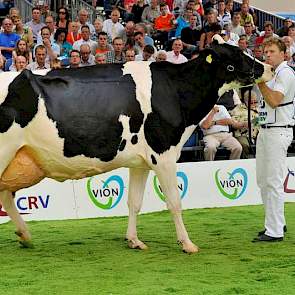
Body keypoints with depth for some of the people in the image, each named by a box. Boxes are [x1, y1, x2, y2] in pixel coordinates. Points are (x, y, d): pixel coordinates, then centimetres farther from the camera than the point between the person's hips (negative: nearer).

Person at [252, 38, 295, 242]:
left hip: (278, 131, -10)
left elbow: (274, 100, -19)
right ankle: (277, 223, 24)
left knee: (274, 182, -10)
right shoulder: (270, 73, 19)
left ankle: (275, 231, -9)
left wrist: (260, 80, -15)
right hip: (265, 131, 10)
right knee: (263, 181, 14)